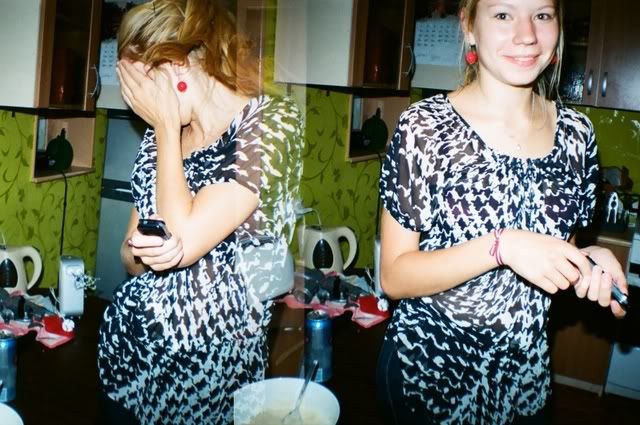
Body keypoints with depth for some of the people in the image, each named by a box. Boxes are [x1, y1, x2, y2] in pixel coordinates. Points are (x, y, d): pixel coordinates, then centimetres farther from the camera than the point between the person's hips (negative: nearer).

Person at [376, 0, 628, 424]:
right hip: (427, 373, -4)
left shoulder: (576, 132, -3)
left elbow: (559, 249, 10)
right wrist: (503, 246, -28)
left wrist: (587, 261, -12)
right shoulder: (424, 126, -16)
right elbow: (394, 276, -16)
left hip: (526, 376, 5)